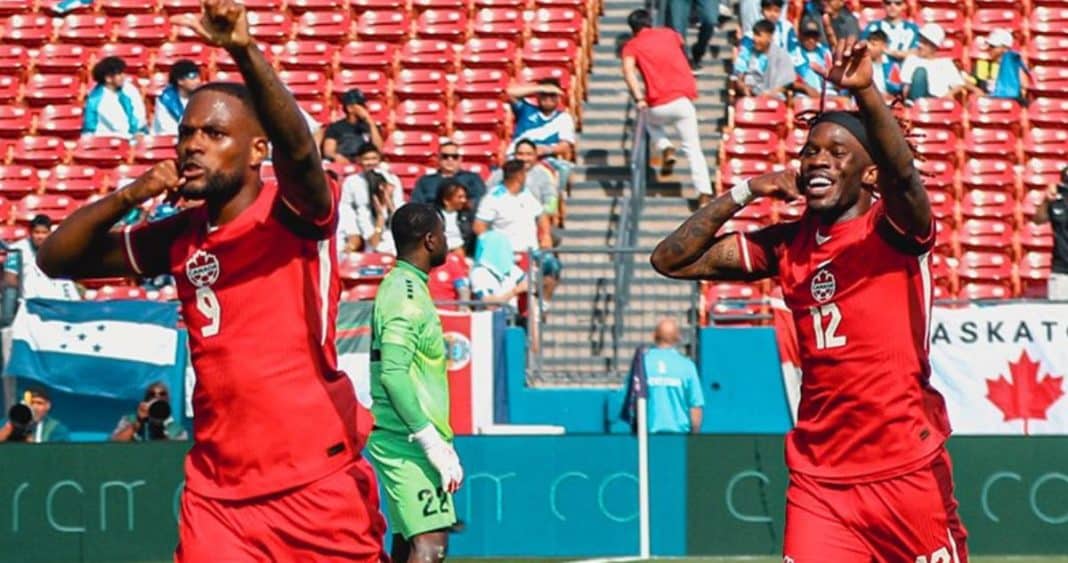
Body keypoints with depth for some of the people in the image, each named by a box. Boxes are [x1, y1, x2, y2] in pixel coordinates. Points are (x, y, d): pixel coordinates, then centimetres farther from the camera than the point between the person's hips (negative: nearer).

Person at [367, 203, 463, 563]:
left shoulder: (402, 288, 18)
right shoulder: (407, 295, -14)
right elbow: (393, 374, -23)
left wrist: (440, 444, 21)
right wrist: (434, 443, -23)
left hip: (404, 440, 10)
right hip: (408, 442, -10)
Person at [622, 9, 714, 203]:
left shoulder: (632, 45, 7)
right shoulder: (668, 34, 16)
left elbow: (628, 70, -12)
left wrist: (638, 98, -13)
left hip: (658, 107, -1)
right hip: (683, 99, 1)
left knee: (652, 123, 34)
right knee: (692, 148, 5)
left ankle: (666, 149, 8)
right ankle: (705, 193, -7)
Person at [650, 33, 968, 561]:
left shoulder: (892, 229, -3)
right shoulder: (785, 246, 10)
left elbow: (902, 170, -26)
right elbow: (671, 260, 11)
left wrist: (864, 92, -42)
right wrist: (743, 194, 2)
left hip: (908, 473, -3)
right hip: (819, 480, 3)